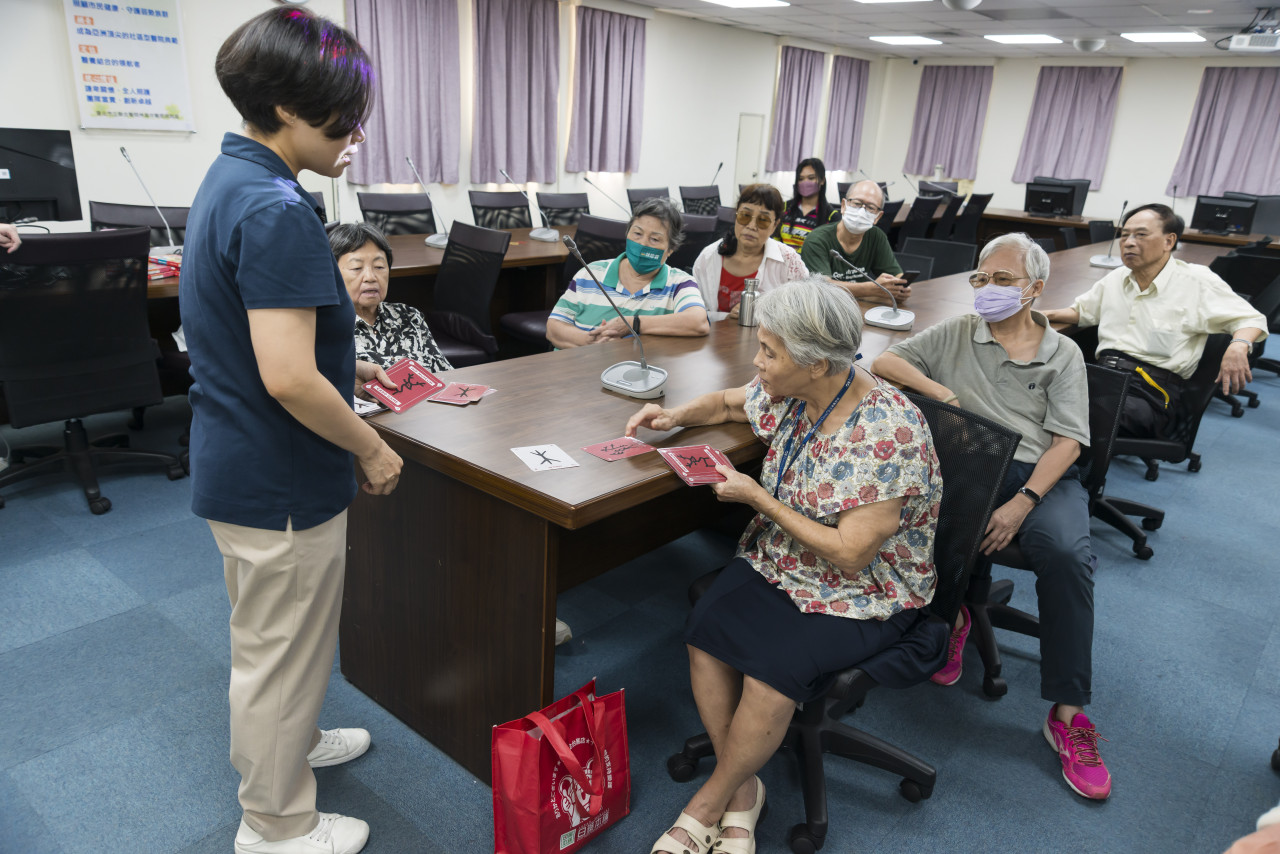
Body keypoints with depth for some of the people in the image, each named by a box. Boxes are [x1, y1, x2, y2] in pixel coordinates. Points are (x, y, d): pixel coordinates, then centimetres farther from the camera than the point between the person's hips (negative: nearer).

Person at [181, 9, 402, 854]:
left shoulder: (230, 181, 7)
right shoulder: (277, 213, -25)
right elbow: (287, 379, -30)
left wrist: (343, 364, 15)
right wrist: (372, 449, -16)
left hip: (238, 467, 10)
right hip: (281, 483, -10)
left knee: (270, 638, 28)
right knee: (281, 651, 10)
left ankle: (283, 745, 51)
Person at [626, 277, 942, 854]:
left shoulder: (888, 432, -25)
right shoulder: (789, 395, -3)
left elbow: (850, 554, -25)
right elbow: (729, 402, 20)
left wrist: (757, 498, -20)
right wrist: (675, 417, 0)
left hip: (864, 594, -6)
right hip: (779, 560, 7)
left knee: (773, 666, -27)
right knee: (705, 630, -19)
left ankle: (709, 803, 0)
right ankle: (741, 788, 0)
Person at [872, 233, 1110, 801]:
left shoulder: (1062, 354, 11)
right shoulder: (955, 334, 16)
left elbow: (1067, 441, 0)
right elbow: (884, 363, 9)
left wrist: (1021, 504, -16)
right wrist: (940, 392, -8)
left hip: (1037, 473, 0)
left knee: (1067, 553, -30)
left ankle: (1068, 715, -16)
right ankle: (949, 612, -1)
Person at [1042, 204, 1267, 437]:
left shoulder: (1197, 282, 6)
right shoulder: (1115, 278, 23)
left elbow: (1250, 319, 9)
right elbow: (1081, 310, 37)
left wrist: (1238, 346, -14)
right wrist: (1043, 315, 17)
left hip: (1153, 389, -5)